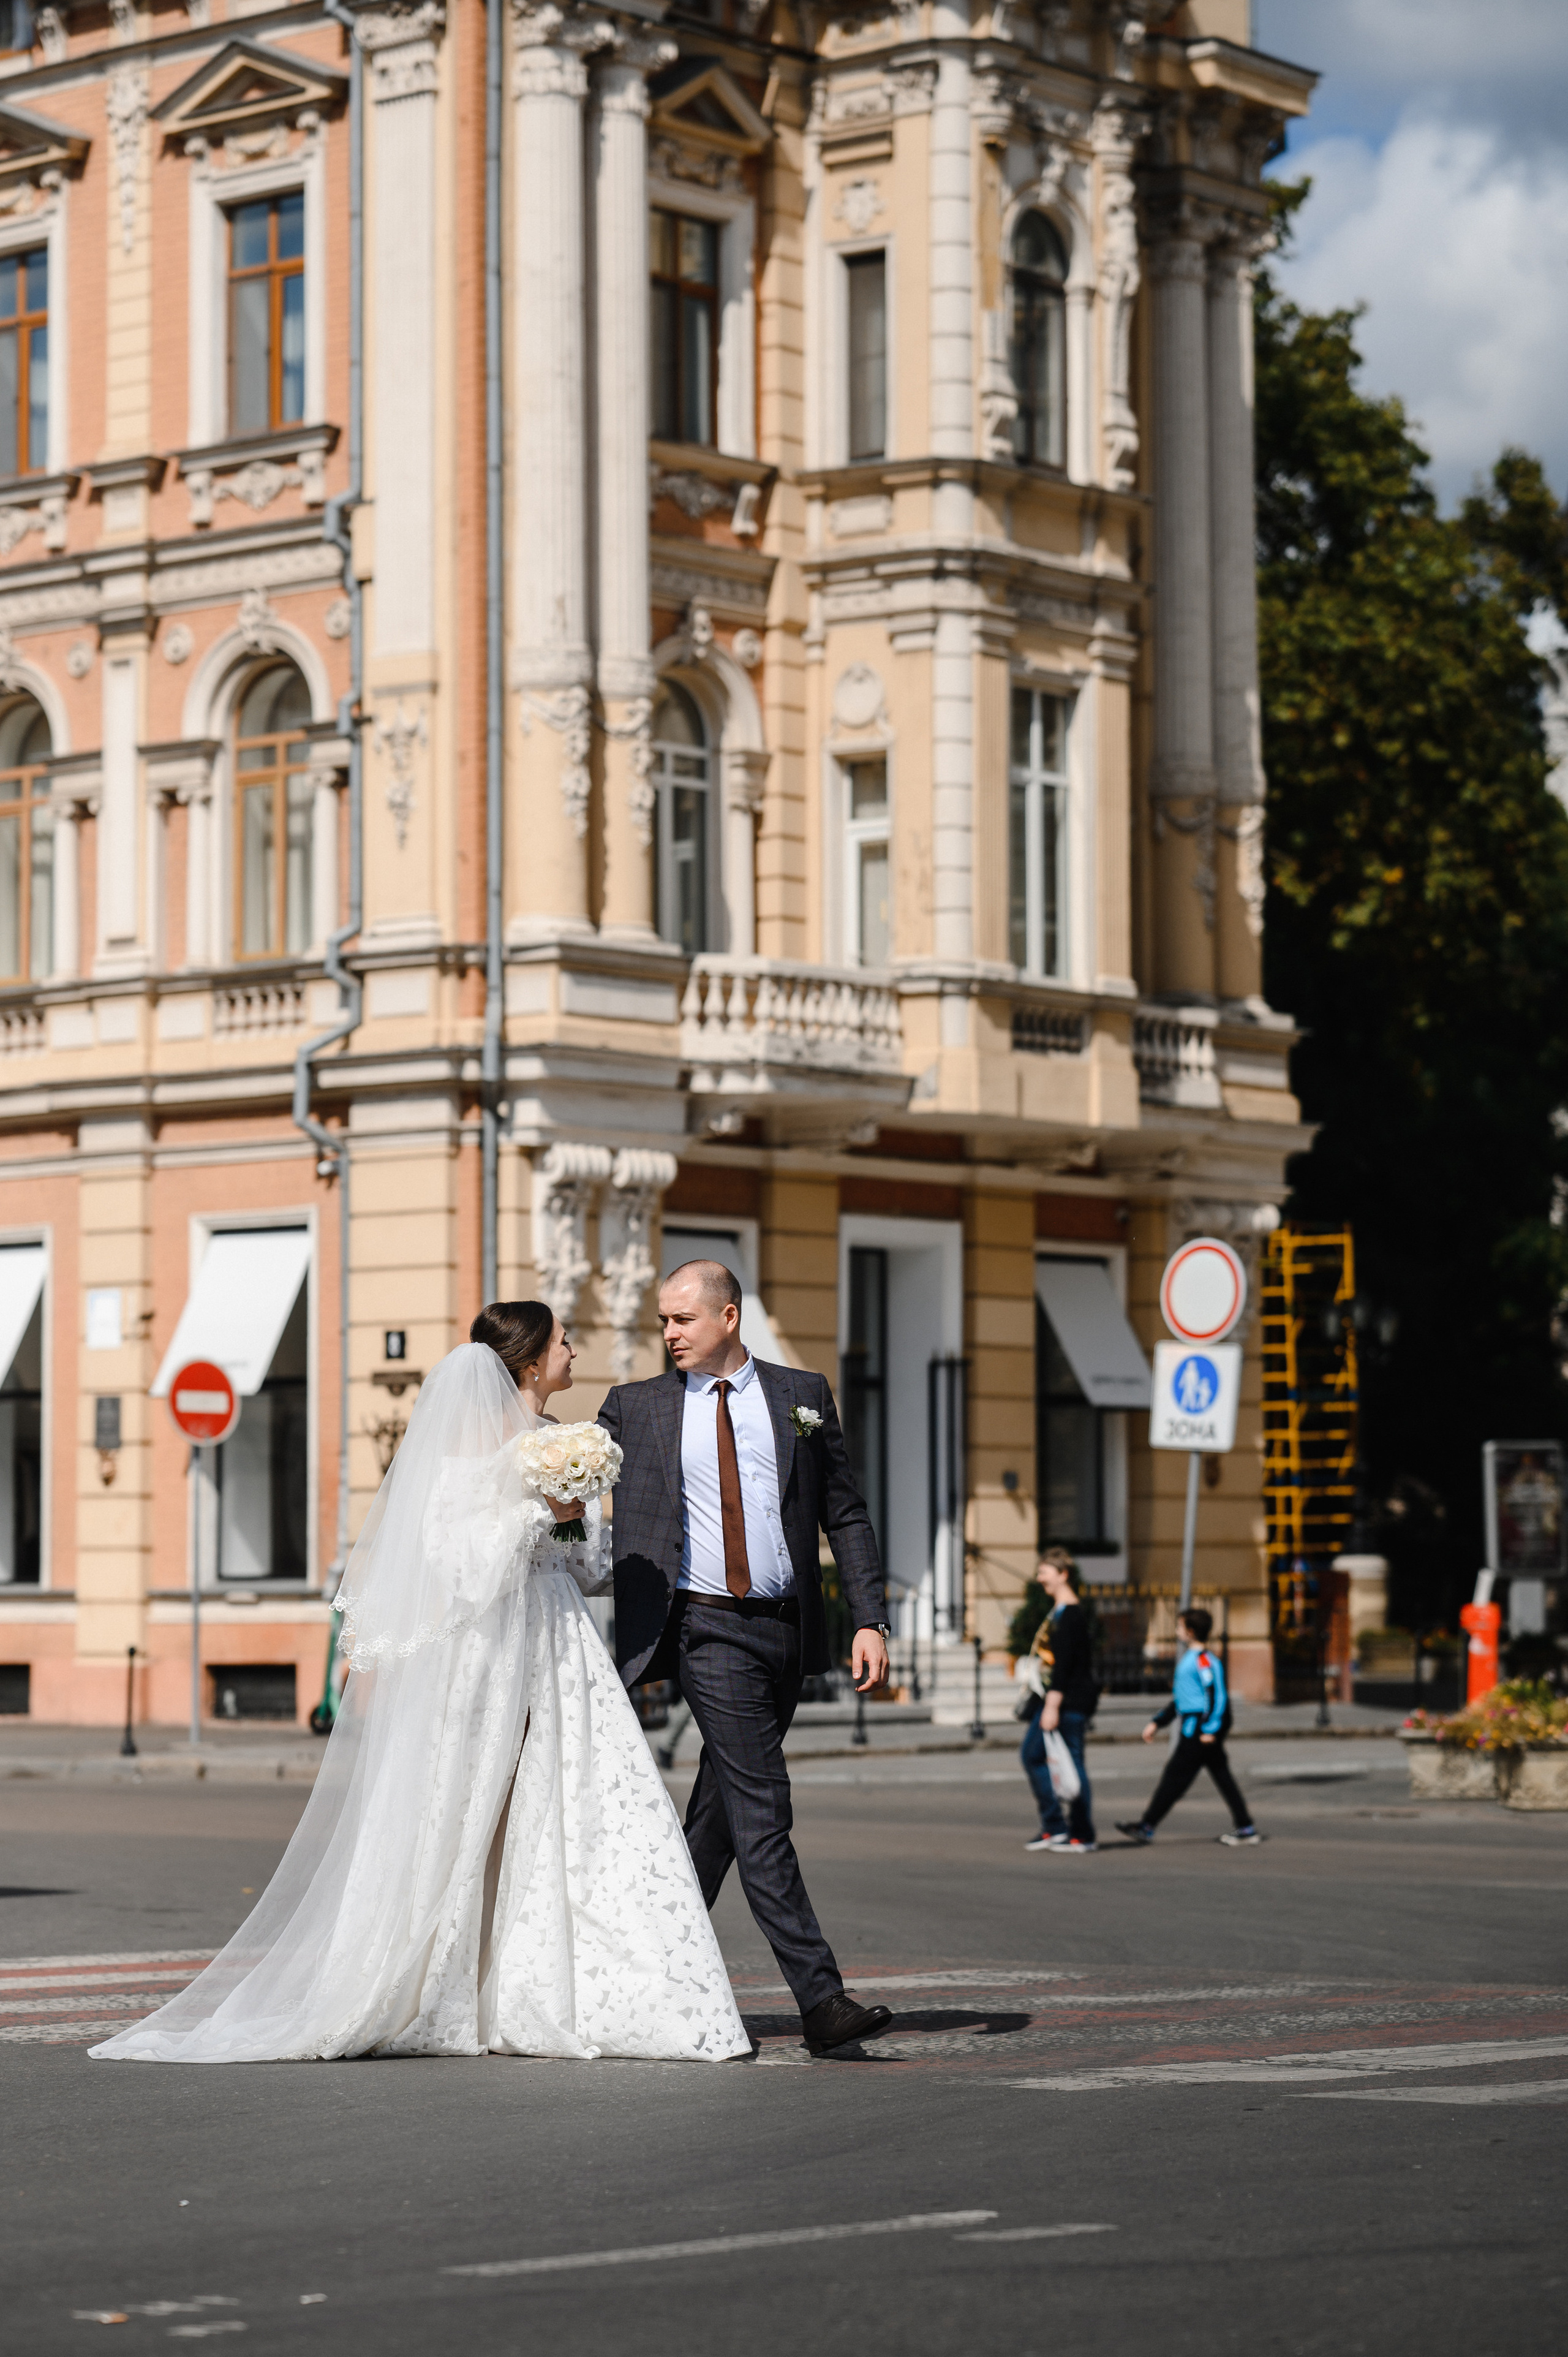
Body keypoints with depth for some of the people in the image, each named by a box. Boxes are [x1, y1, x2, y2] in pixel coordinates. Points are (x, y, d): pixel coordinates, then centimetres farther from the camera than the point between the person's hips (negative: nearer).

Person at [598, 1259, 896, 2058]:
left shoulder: (801, 1395, 8)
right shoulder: (635, 1407, 6)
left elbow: (845, 1514, 8)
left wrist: (870, 1620, 1)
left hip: (785, 1631, 3)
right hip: (708, 1629, -3)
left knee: (722, 1808, 10)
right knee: (761, 1808, -12)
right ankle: (820, 1999, -17)